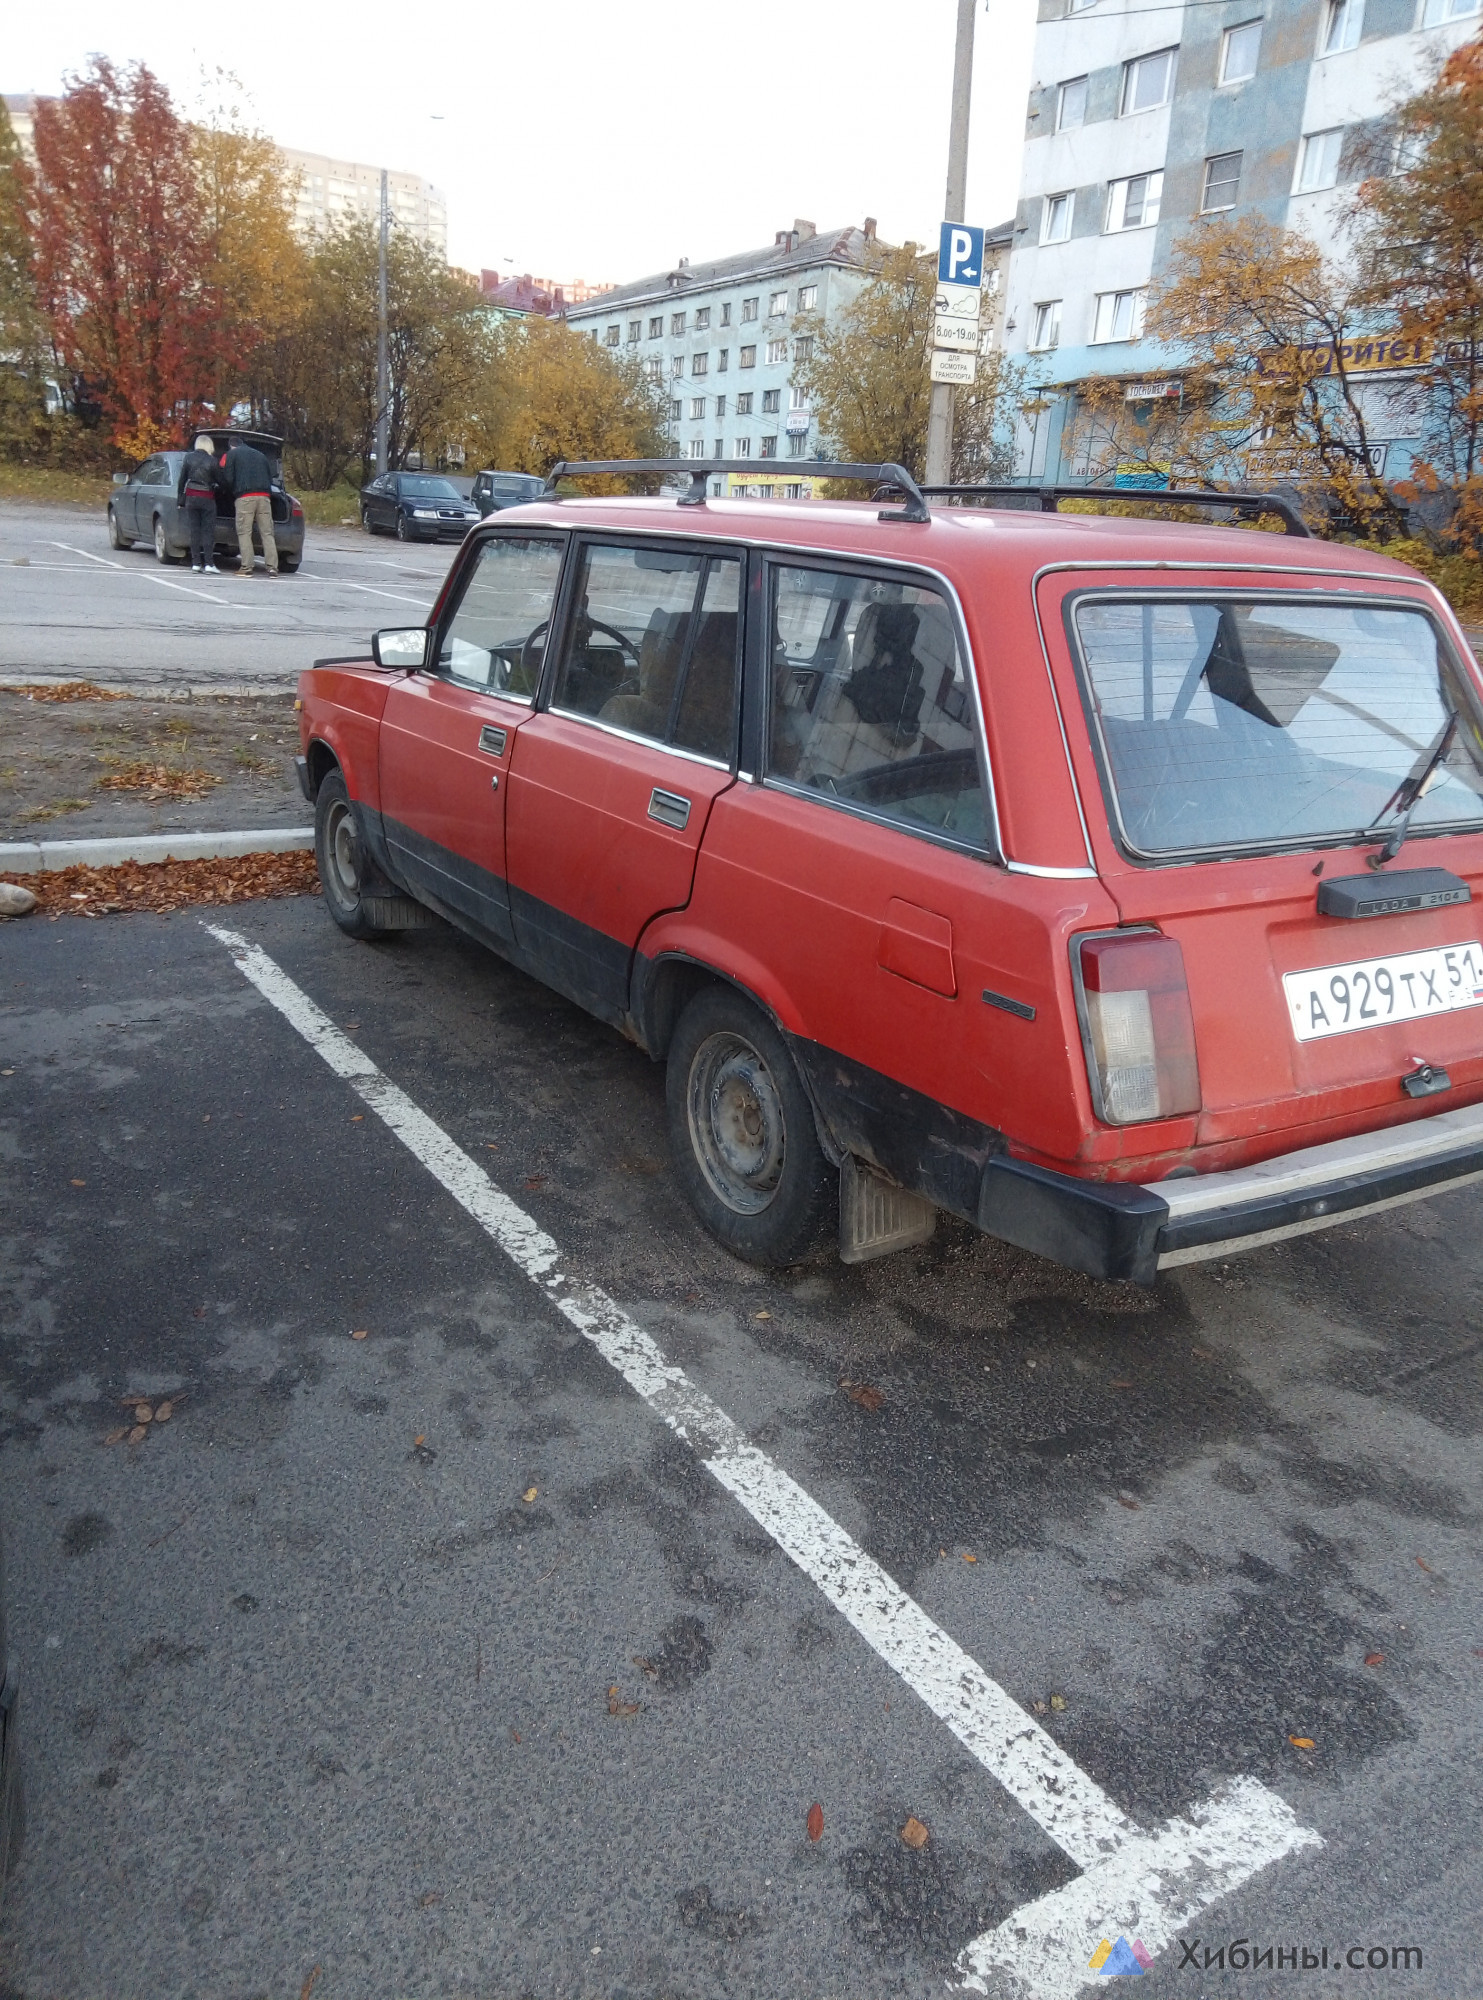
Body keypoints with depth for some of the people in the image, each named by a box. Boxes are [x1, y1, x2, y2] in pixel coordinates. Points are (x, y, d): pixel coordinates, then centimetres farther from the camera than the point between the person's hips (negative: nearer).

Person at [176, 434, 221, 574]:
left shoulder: (188, 457, 3)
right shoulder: (212, 461, -5)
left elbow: (182, 479, 4)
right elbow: (217, 480, -3)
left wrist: (180, 498, 9)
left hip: (191, 496, 3)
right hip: (207, 498, -3)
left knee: (194, 530, 5)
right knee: (208, 530, -2)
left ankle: (196, 563, 2)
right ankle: (209, 564, -10)